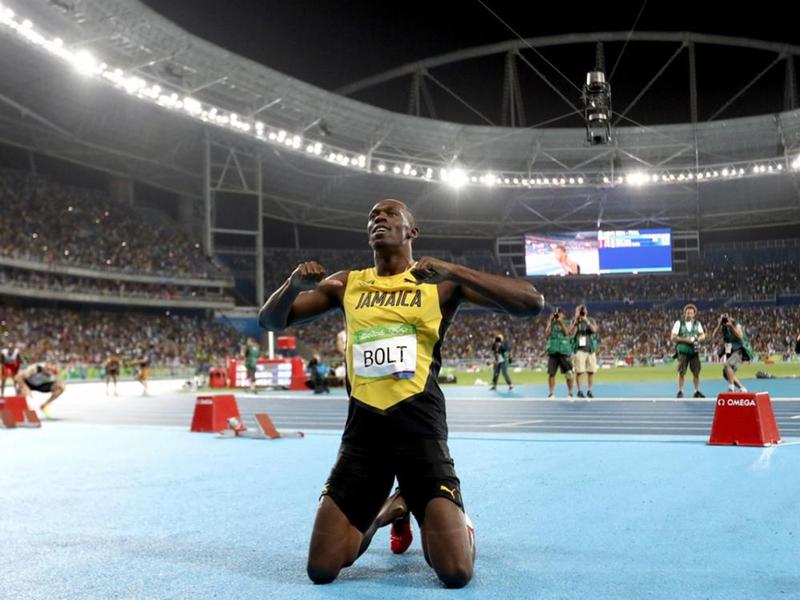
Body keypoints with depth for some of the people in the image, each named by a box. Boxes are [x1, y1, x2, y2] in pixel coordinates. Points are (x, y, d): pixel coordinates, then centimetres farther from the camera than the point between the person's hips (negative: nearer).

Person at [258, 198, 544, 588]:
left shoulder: (440, 283, 1)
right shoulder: (346, 285, 11)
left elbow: (532, 303, -9)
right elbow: (270, 321, 13)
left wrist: (455, 272, -19)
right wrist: (293, 284, -9)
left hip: (418, 424, -3)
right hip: (363, 426, 3)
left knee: (456, 573, -12)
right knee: (321, 570, 2)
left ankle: (454, 519, 25)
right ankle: (389, 510, 31)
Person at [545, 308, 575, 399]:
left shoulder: (565, 324, 9)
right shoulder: (551, 324, 12)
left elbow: (567, 333, -10)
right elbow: (547, 333, -5)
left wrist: (561, 322, -11)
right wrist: (550, 321, -4)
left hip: (564, 351, -1)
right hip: (553, 352, 1)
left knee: (568, 373, -6)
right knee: (551, 373, -3)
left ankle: (570, 393, 5)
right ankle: (551, 393, 6)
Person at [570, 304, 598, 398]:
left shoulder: (591, 320, 10)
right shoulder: (574, 321, 6)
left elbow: (594, 329, -9)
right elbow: (572, 333, -8)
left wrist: (586, 321, -20)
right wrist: (576, 321, -13)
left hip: (591, 349, 2)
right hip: (579, 349, -2)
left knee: (591, 371, 1)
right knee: (579, 371, -6)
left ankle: (589, 391, 11)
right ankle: (579, 390, 2)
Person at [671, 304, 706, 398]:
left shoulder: (697, 323, 12)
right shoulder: (679, 323, 1)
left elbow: (703, 335, 8)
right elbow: (673, 337, -5)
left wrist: (698, 338, -14)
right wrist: (685, 339, -16)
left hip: (694, 351, 3)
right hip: (683, 351, -3)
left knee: (696, 372, 3)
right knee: (682, 372, -5)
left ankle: (697, 391, 13)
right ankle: (680, 391, 3)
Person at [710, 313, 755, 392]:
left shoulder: (736, 324, -11)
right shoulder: (722, 327, 2)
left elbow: (740, 336, -29)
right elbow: (713, 336, -11)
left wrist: (731, 325, -29)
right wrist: (718, 325, -16)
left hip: (739, 351, -7)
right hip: (729, 352, 7)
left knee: (727, 365, -30)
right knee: (726, 374, 5)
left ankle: (731, 388, -23)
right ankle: (742, 389, 20)